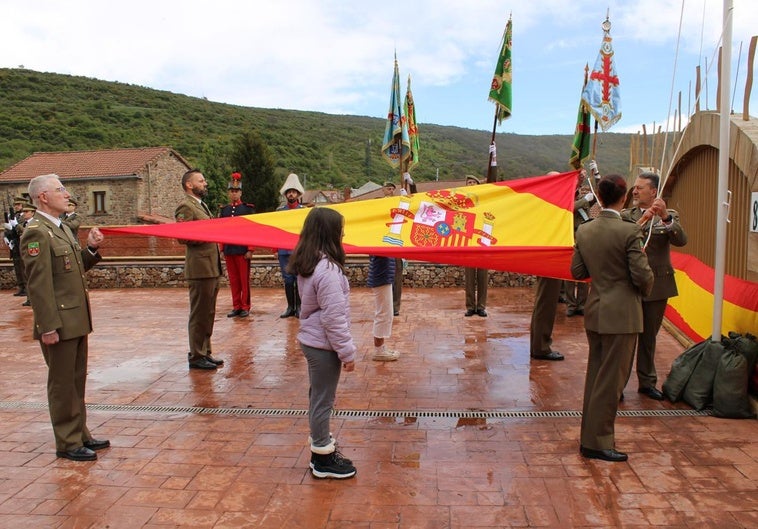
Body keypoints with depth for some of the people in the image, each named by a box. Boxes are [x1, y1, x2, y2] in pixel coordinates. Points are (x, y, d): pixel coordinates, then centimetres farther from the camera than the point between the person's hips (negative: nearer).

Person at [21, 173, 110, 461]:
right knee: (62, 384, 4)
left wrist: (91, 248, 1)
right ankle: (67, 443, 16)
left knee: (77, 381, 17)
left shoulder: (62, 228, 14)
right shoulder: (37, 232, -15)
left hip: (76, 321, 9)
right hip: (58, 324, -9)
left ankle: (80, 434, 30)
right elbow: (38, 284, -20)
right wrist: (48, 327, -22)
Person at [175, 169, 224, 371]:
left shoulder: (201, 205, 21)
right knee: (199, 315, -2)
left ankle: (205, 353, 24)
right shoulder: (185, 207, -10)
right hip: (199, 268, -10)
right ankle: (196, 356, 7)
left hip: (212, 267, 10)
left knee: (208, 314, 15)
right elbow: (182, 237, -20)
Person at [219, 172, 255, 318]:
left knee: (244, 280, 2)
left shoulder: (248, 208, -1)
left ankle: (245, 307, 9)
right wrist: (222, 250, 9)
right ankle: (236, 307, 15)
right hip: (229, 251, 4)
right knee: (233, 281, 7)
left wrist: (250, 250, -10)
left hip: (243, 250, -4)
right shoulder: (223, 210, 11)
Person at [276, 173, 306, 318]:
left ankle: (299, 307, 9)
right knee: (288, 279, 6)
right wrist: (275, 249, 4)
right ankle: (290, 307, 15)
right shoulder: (279, 210, 8)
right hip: (284, 251, 2)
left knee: (299, 279, 1)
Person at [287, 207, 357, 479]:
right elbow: (334, 316, -24)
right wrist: (347, 352, -15)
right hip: (323, 345, -9)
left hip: (310, 339, 10)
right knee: (323, 401, 4)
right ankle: (323, 459, 18)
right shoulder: (327, 268, -24)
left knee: (318, 397, 21)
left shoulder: (306, 263, 5)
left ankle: (321, 447, 36)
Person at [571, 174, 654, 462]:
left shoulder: (584, 230, 2)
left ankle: (590, 437, 27)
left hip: (594, 311, 7)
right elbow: (642, 276, -15)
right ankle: (597, 441, 11)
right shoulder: (629, 231, -16)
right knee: (611, 379, 3)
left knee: (595, 376, 17)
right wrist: (644, 290, 6)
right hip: (621, 314, -6)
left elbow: (577, 271, 8)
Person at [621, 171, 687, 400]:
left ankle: (647, 382, 28)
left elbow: (681, 241, -14)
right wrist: (642, 221, -25)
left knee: (649, 337, 15)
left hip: (657, 285, 2)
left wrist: (665, 217, -26)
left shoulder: (669, 216, 4)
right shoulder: (626, 216, 1)